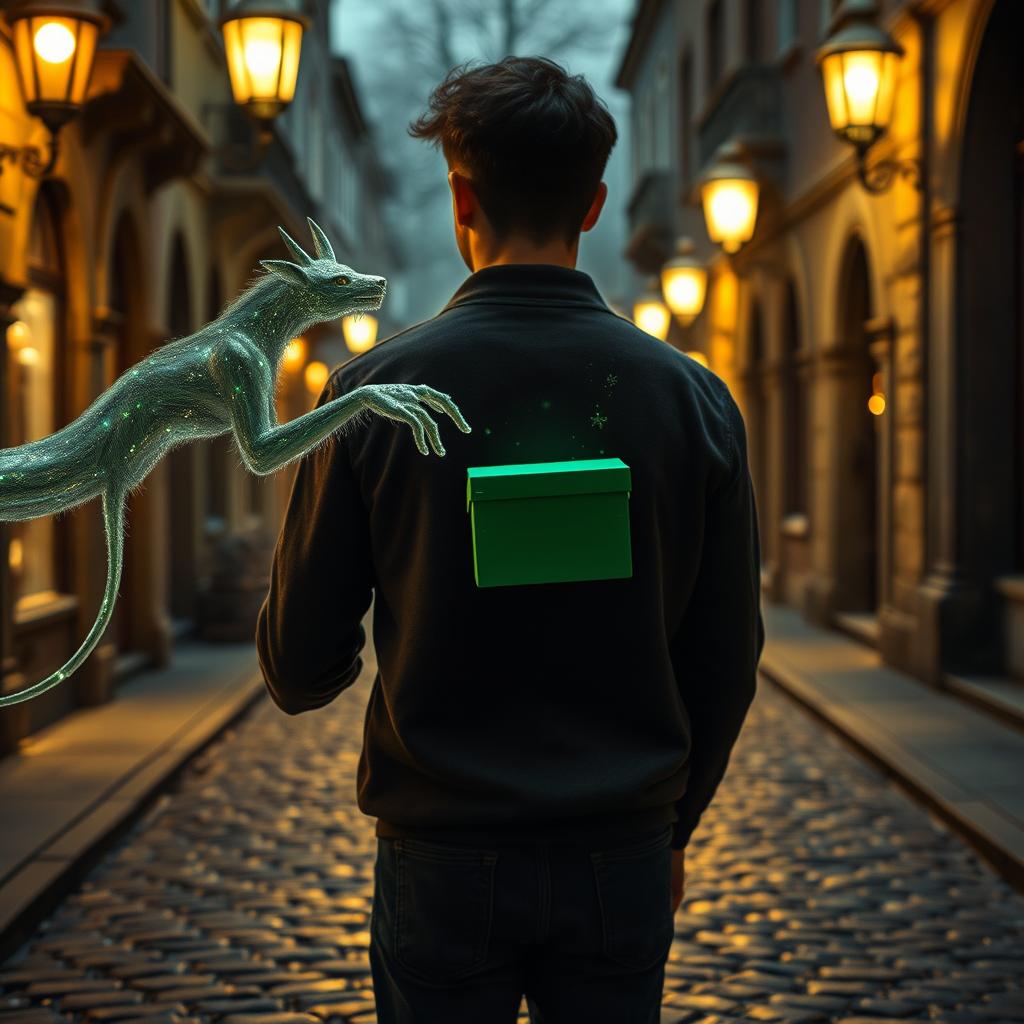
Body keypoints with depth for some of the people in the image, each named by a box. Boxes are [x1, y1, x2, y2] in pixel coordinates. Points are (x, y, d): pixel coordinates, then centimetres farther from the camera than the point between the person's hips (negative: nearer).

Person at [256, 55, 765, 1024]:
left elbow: (301, 668, -6)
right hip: (622, 863, 2)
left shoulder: (376, 390, -9)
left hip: (443, 864, -1)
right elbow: (727, 662, 2)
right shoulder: (692, 397, -4)